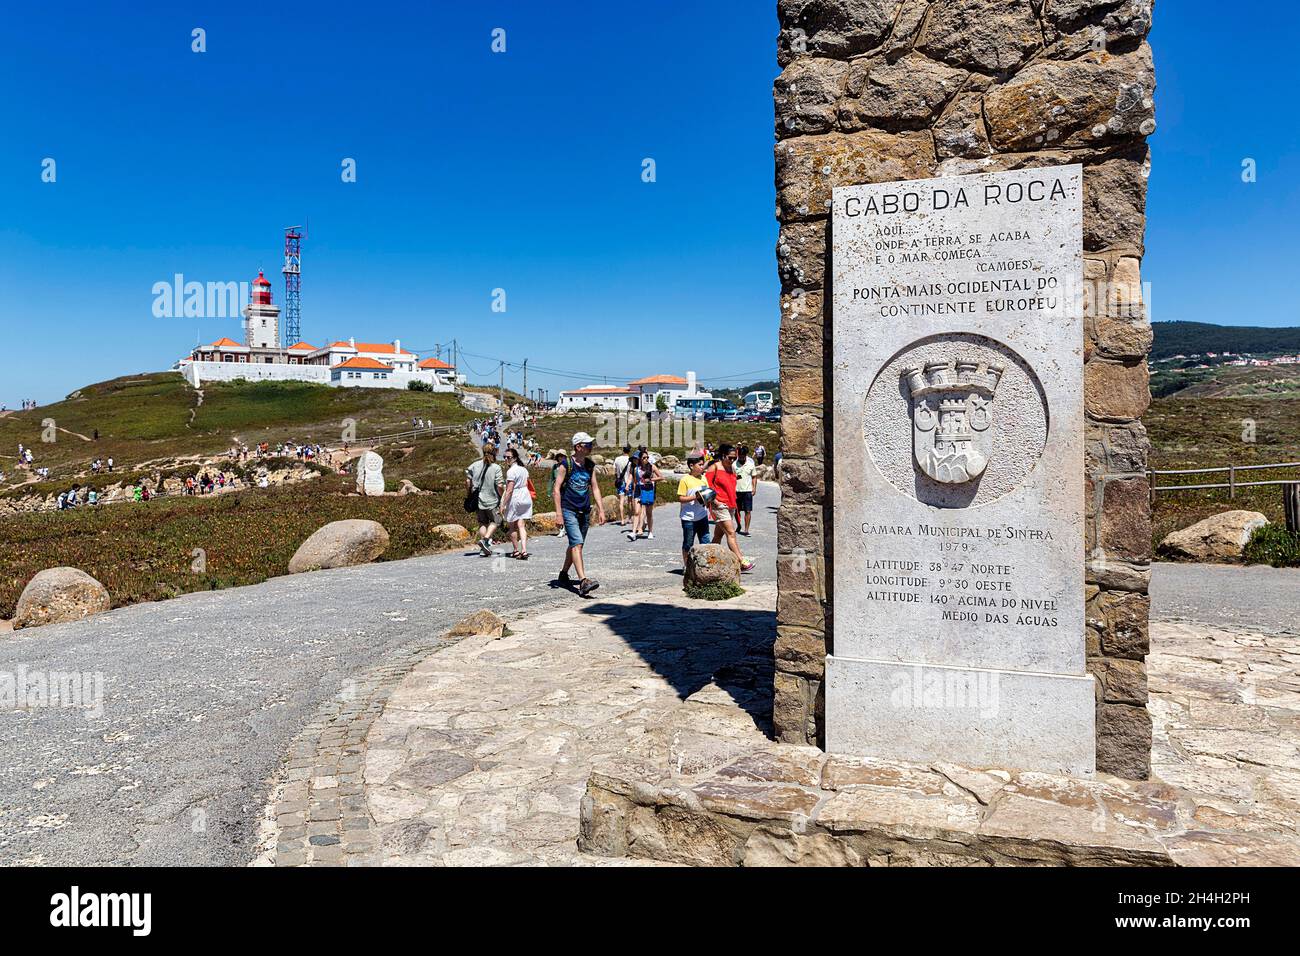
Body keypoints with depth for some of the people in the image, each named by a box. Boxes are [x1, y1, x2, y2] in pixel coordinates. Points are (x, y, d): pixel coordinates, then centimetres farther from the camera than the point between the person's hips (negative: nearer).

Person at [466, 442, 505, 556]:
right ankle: (485, 539, -9)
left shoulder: (475, 465, -1)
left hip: (478, 500, 4)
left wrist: (469, 494, 14)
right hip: (492, 500, -4)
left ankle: (484, 549, 15)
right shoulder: (496, 468, -13)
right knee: (494, 522, 15)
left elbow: (468, 481, 1)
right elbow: (499, 486, -15)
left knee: (482, 523, 15)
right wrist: (502, 499, -1)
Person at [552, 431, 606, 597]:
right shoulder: (565, 464, -9)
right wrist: (559, 513, -14)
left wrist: (601, 510, 6)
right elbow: (556, 488, -9)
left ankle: (564, 574, 33)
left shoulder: (590, 465, 8)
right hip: (569, 510, -6)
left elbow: (595, 488, 13)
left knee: (575, 544, 14)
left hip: (585, 512, 6)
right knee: (577, 544, -17)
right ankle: (583, 582, -24)